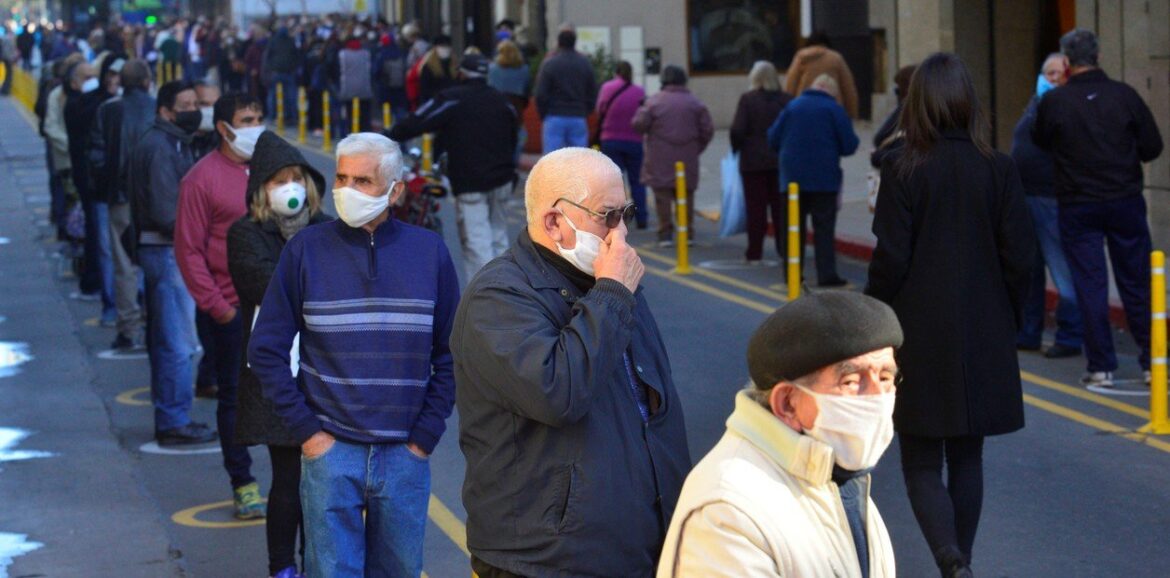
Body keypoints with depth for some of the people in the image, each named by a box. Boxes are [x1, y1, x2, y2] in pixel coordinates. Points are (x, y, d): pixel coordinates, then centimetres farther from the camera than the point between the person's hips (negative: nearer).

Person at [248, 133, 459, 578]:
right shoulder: (306, 250, -2)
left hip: (405, 456, 1)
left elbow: (450, 355, 6)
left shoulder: (429, 252, 1)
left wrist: (425, 435, -1)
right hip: (331, 450, -1)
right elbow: (266, 349, 1)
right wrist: (305, 429, -5)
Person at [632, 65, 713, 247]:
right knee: (686, 195, 10)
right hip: (687, 159, 3)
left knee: (663, 195, 1)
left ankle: (666, 233, -3)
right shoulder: (695, 104, 4)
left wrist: (640, 110, 14)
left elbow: (638, 125, -7)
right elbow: (707, 130, 3)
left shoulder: (654, 102, -6)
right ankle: (687, 232, 10)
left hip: (661, 159, -3)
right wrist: (697, 148, 16)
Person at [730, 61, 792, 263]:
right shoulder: (787, 100, 0)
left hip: (753, 161, -3)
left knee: (756, 208, 3)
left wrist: (737, 148, 5)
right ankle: (785, 249, 11)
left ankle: (754, 252, 5)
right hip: (782, 160, 3)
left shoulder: (747, 100, -10)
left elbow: (737, 130, -12)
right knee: (781, 207, 9)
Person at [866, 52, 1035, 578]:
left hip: (919, 338, -3)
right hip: (984, 338, 3)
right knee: (967, 459, 17)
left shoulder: (903, 170, -11)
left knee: (922, 464, 4)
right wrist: (1007, 319, 12)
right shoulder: (998, 170, -2)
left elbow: (890, 260, -12)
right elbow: (1020, 258, -2)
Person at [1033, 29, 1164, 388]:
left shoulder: (1054, 102, -8)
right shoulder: (1124, 95, -6)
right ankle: (1151, 361, 14)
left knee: (1090, 285, 4)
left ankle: (1101, 368, 4)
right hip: (1126, 201, 1)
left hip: (1077, 206, -1)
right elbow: (1152, 147, -2)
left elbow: (1040, 142, 9)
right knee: (1136, 283, 10)